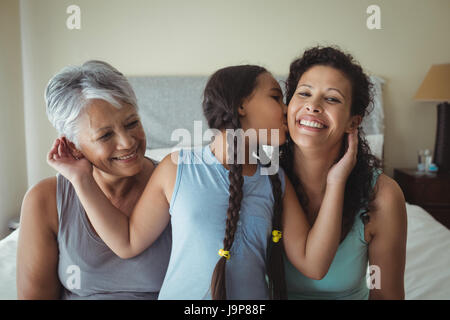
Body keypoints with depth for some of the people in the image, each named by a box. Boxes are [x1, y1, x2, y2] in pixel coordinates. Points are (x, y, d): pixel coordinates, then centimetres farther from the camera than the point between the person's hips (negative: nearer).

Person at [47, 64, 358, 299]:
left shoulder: (276, 181, 0)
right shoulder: (178, 166, -7)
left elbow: (313, 264, -6)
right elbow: (128, 241, -1)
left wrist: (336, 180, -10)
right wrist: (83, 179, -8)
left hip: (253, 294, 2)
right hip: (181, 293, -1)